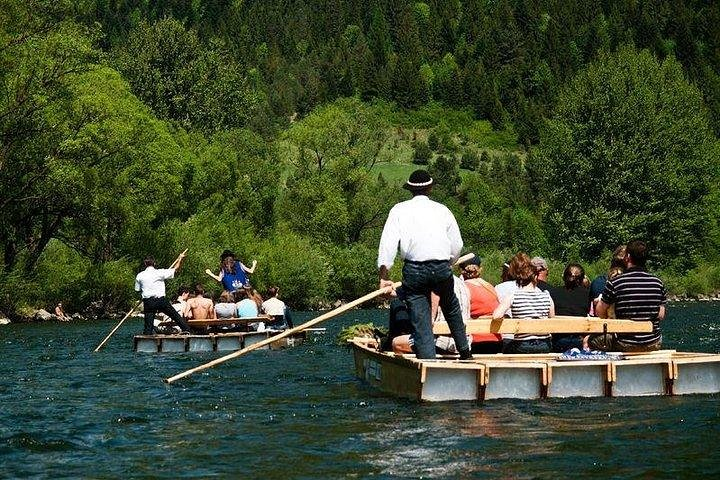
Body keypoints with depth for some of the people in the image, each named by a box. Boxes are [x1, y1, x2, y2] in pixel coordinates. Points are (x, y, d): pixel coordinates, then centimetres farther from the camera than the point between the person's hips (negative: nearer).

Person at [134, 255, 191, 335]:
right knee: (175, 315, 12)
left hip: (148, 302, 1)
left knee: (148, 324, 3)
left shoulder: (139, 276, 4)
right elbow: (175, 270, 6)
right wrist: (180, 259, 19)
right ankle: (187, 329, 16)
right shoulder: (160, 272, -2)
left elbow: (138, 290, 11)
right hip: (161, 300, -1)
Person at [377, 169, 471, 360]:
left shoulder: (399, 210, 8)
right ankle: (465, 352, 35)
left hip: (414, 271, -2)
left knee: (420, 320, 2)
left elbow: (388, 243, -3)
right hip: (442, 269, 2)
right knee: (451, 308, 26)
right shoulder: (442, 210, 12)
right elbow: (457, 245, 12)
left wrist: (384, 275, -2)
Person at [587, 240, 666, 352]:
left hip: (625, 345, -3)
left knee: (591, 339, 19)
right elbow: (661, 315, 5)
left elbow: (600, 311, 0)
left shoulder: (615, 283, -13)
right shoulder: (657, 282, -3)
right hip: (654, 345, 3)